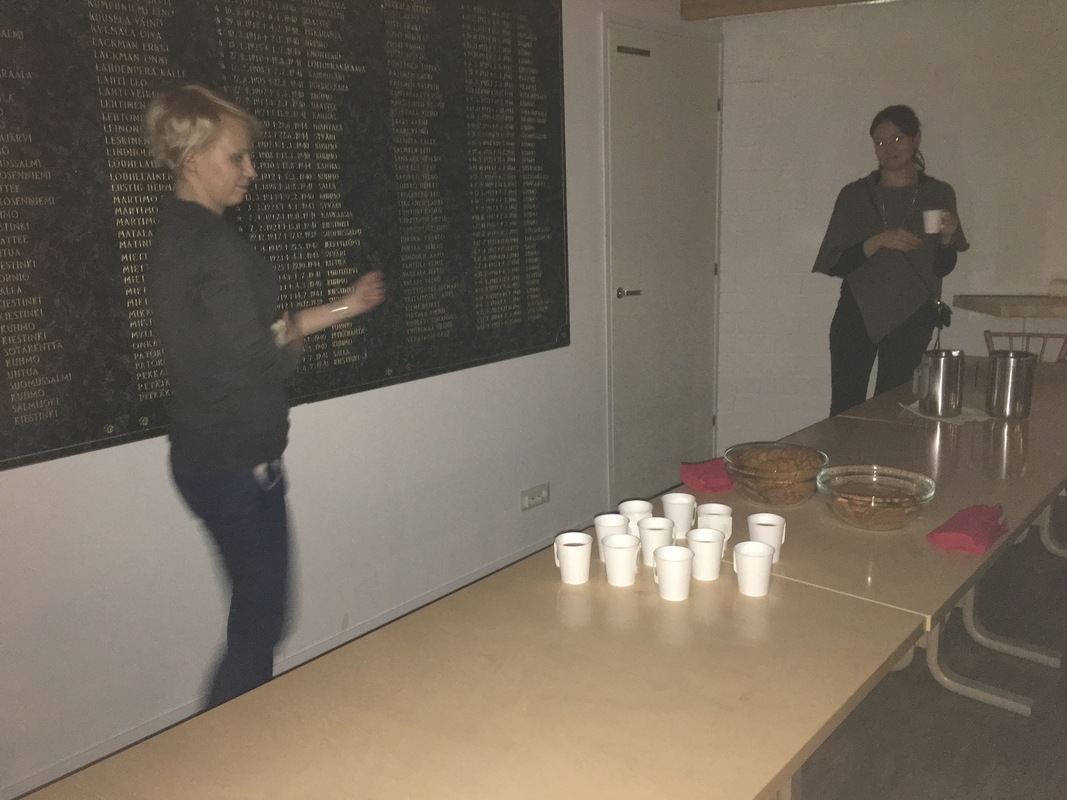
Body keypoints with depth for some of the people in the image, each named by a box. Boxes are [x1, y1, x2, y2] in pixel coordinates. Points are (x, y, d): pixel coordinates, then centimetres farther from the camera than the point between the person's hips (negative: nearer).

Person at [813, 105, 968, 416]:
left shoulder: (938, 195, 5)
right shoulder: (854, 195, 2)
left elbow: (943, 268, 10)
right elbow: (834, 264, -5)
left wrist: (947, 238, -9)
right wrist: (879, 241, -18)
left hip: (910, 315, 1)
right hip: (857, 312, 0)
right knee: (845, 410, 0)